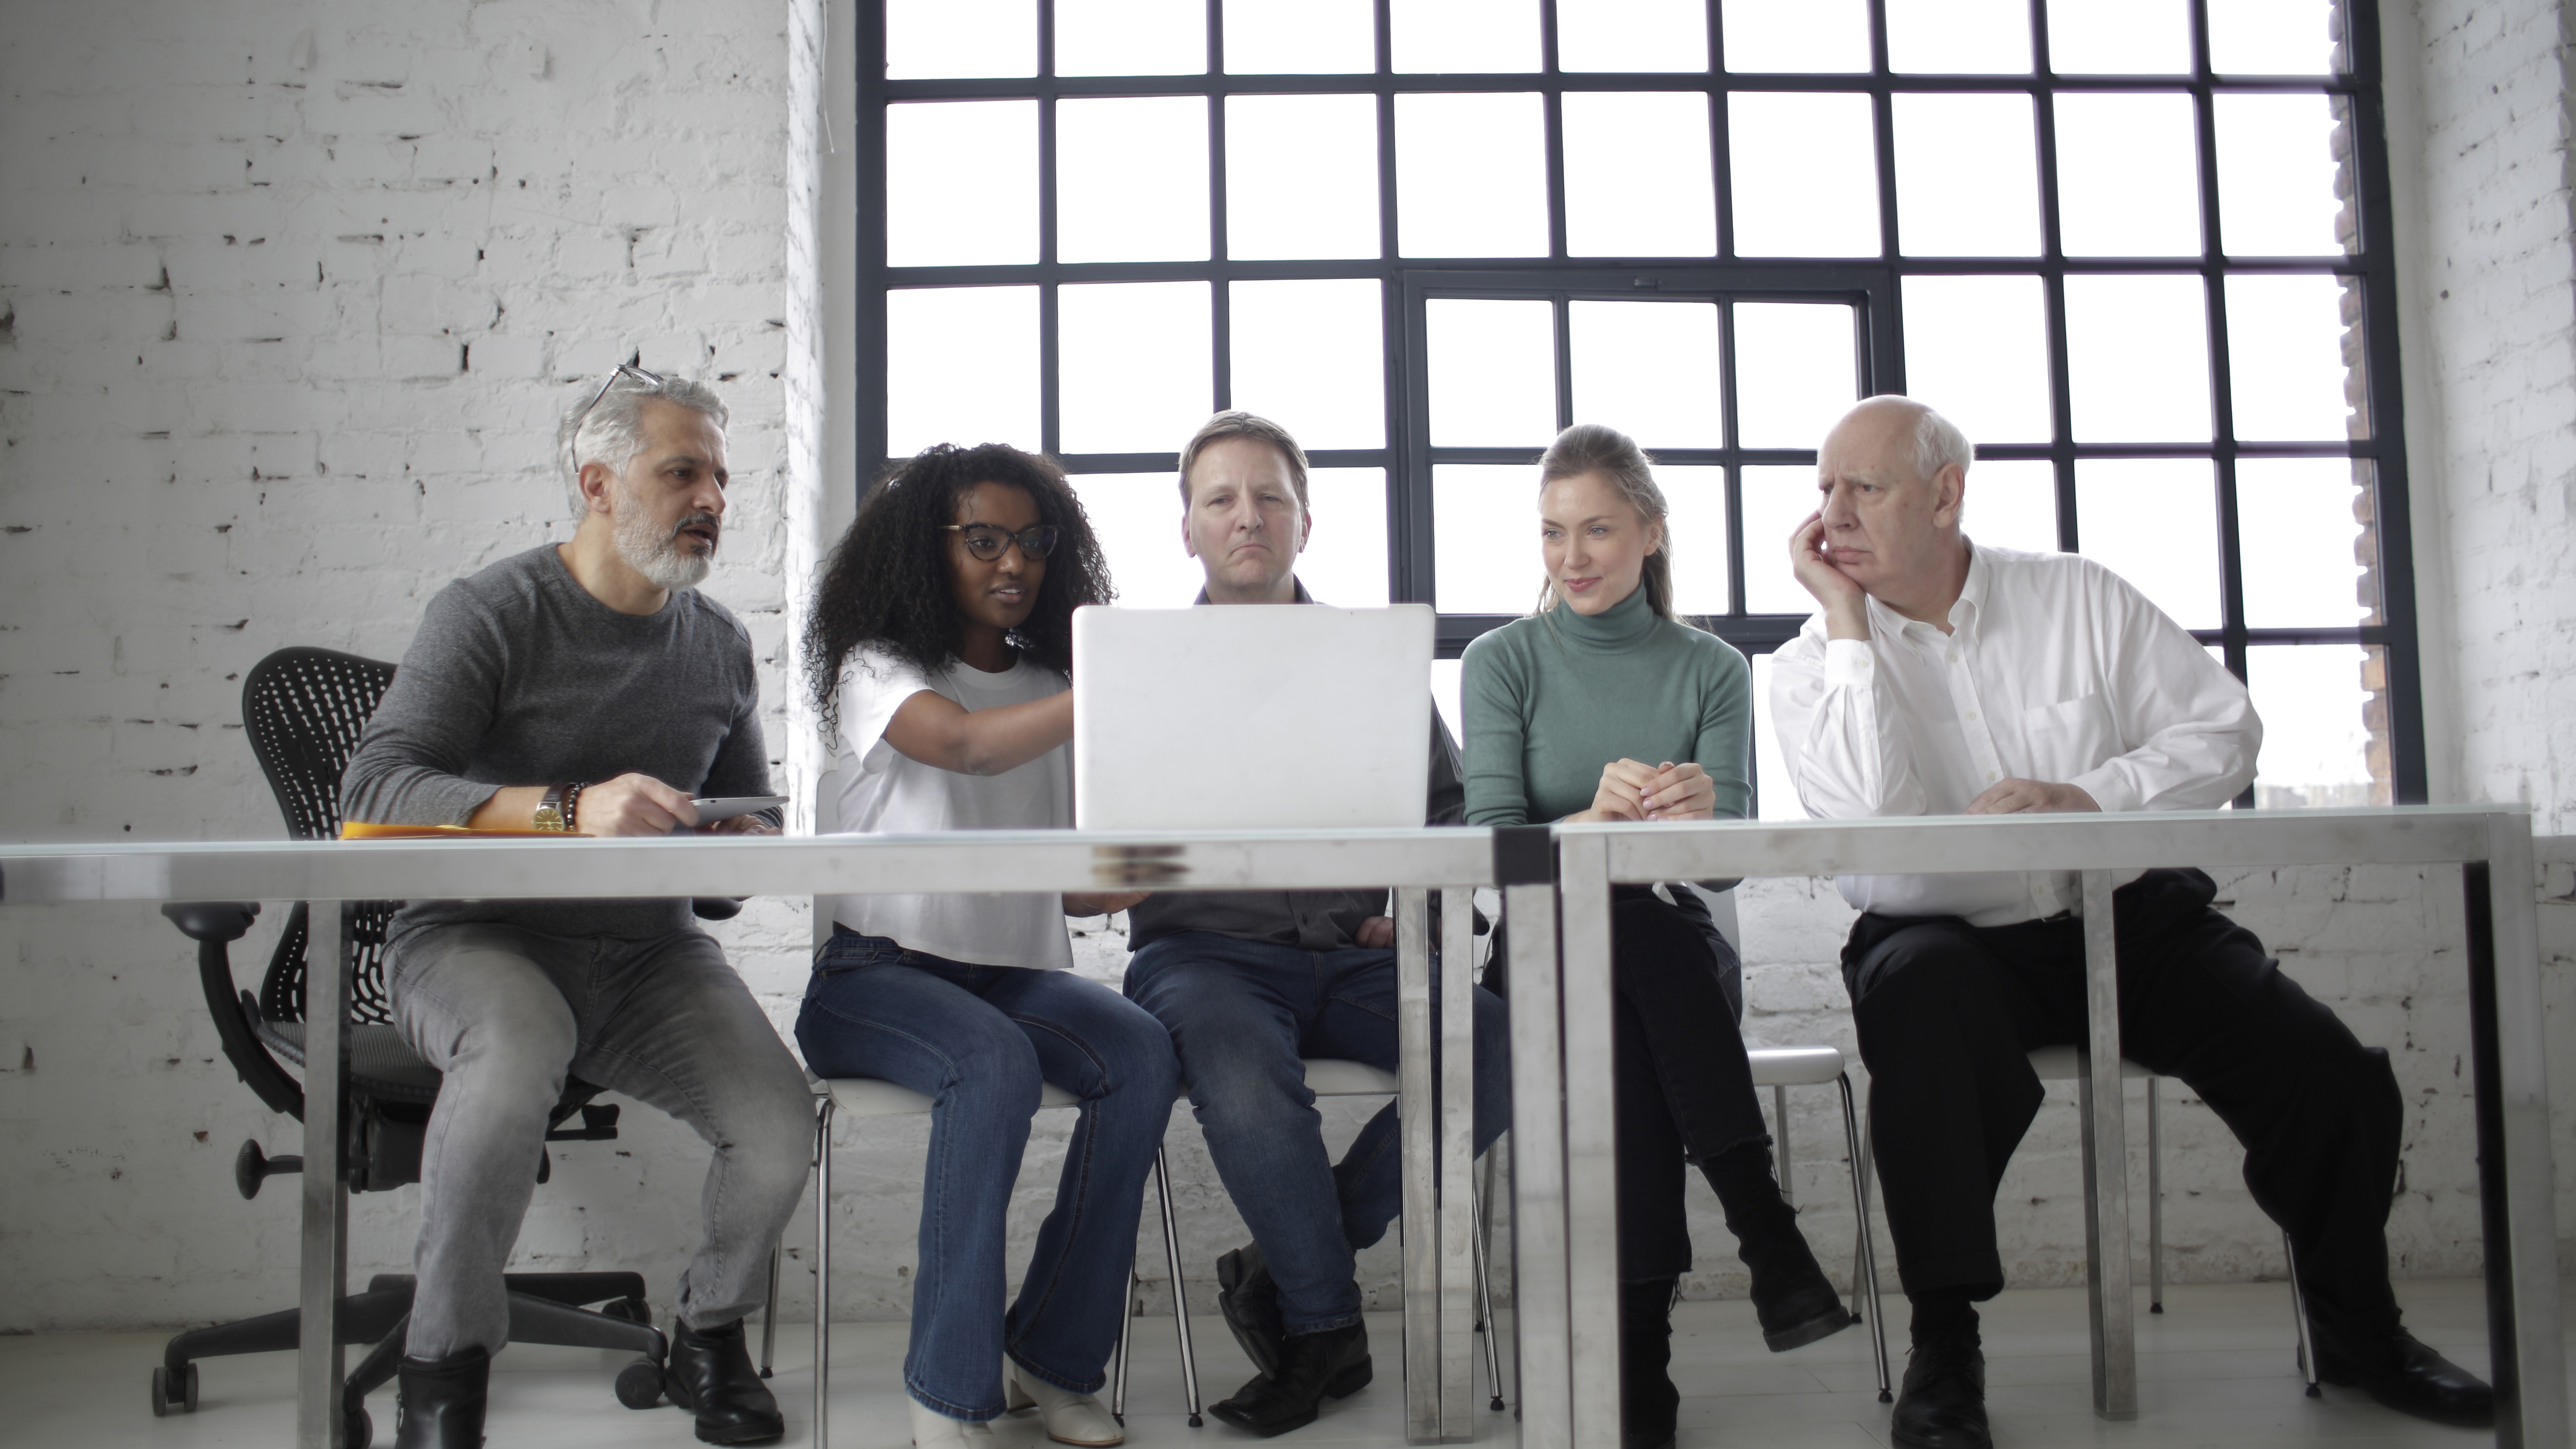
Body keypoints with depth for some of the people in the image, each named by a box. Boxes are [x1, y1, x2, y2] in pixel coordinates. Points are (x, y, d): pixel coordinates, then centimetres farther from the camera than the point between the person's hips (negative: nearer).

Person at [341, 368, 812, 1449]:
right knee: (520, 1046, -38)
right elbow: (374, 791, -19)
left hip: (650, 950, 4)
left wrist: (744, 844, -4)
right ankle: (446, 1361, -13)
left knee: (781, 1128, -20)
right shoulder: (493, 613, -7)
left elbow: (750, 814, 22)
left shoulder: (720, 643, 12)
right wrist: (569, 810, -34)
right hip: (478, 938, -4)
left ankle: (711, 1337, 13)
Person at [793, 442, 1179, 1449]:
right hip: (879, 973, -4)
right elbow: (964, 745, -24)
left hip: (1019, 973, 5)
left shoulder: (1052, 689, 17)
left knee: (1143, 1055, -24)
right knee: (996, 1065, -34)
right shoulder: (878, 668, 1)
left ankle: (1054, 1359, -14)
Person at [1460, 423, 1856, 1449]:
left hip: (1680, 954, 1)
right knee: (1636, 931, -36)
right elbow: (1491, 848, -8)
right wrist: (1591, 819, -30)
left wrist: (1697, 817, -29)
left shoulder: (1712, 671, 8)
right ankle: (1768, 1238, -33)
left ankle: (1639, 1352, -31)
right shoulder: (1501, 664, 4)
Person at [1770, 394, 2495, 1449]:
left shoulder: (2079, 598, 3)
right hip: (1948, 940, -2)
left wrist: (2090, 796, -15)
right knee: (1921, 989, -37)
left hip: (2127, 919, 3)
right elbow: (1873, 824, -21)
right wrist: (1849, 621, -17)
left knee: (2334, 1079, -15)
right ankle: (1943, 1348, -24)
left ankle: (2355, 1328, 16)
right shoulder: (1815, 666, -2)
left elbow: (2225, 730, 3)